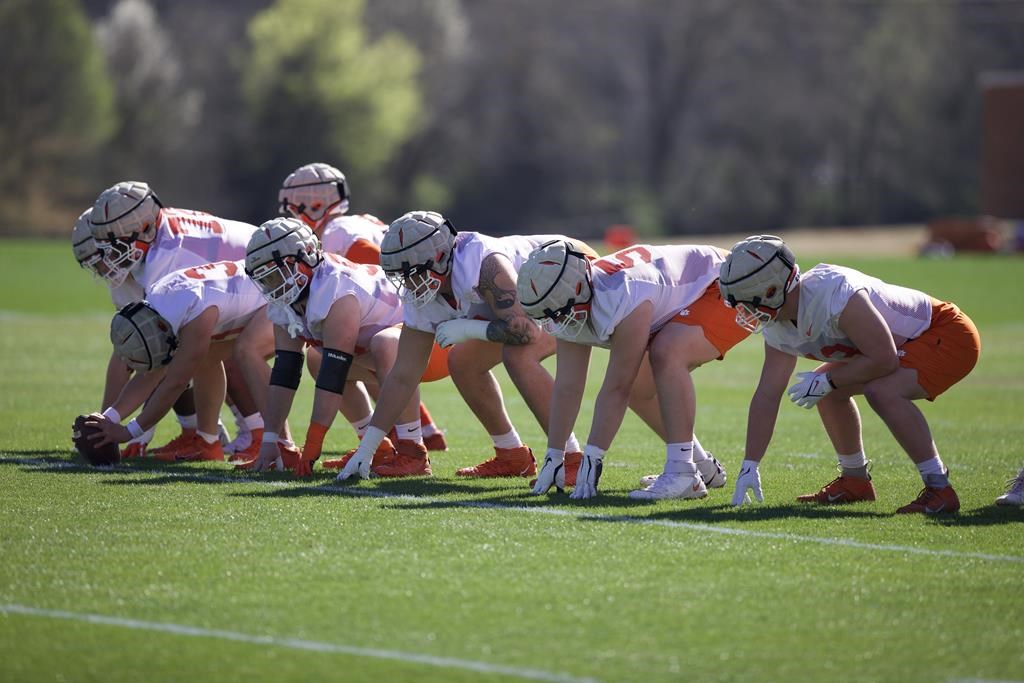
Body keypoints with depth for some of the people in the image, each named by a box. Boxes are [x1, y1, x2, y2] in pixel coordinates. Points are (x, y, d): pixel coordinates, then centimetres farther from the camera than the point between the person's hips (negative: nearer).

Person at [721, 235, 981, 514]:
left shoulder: (833, 295, -34)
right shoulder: (777, 327, -4)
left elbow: (883, 360, -31)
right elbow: (767, 395, 1)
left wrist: (827, 381, -20)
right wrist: (749, 467, -1)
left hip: (947, 334, -10)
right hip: (909, 343, 10)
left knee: (882, 391, -31)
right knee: (828, 390, 12)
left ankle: (939, 490, -22)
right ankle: (855, 481, 26)